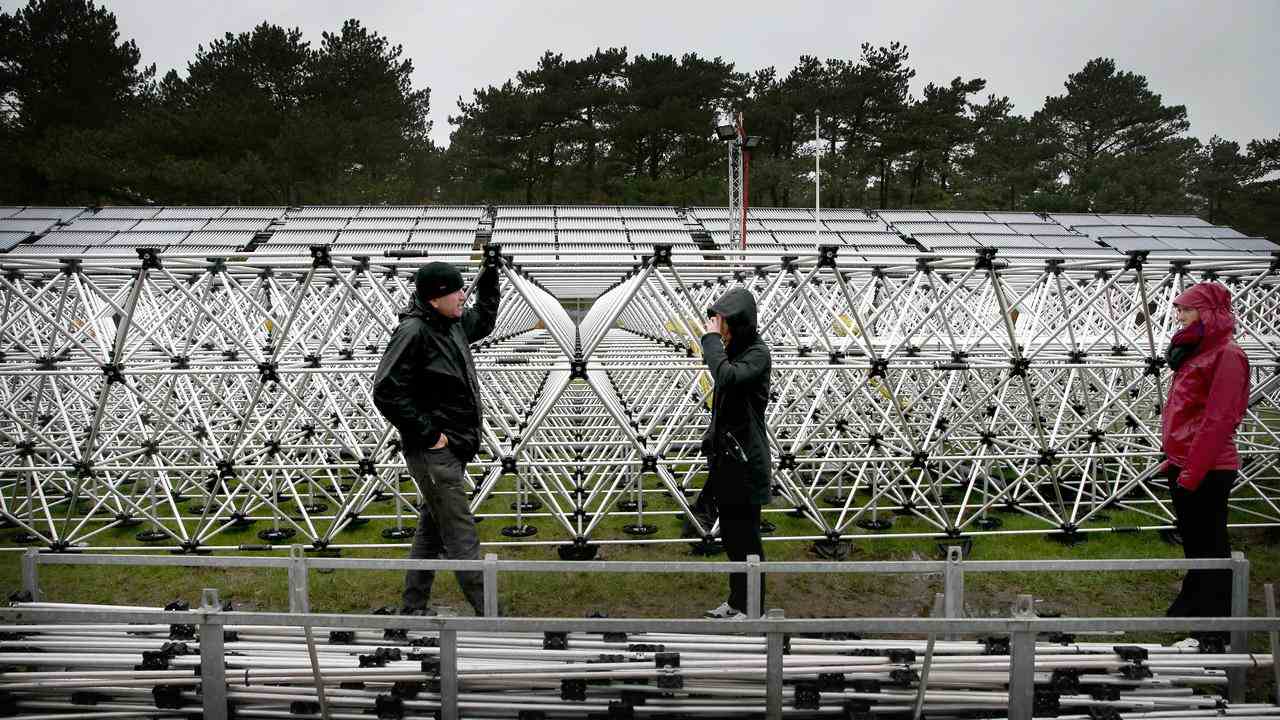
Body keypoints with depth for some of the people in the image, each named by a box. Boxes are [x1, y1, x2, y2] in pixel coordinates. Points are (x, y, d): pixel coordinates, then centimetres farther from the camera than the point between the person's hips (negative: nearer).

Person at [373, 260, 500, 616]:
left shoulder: (452, 324, 8)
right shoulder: (414, 332, -19)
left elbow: (483, 321, 31)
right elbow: (386, 392, -24)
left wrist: (489, 277, 19)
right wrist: (428, 434, -20)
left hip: (451, 450, 10)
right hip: (434, 453, -10)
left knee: (432, 532, 16)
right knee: (461, 537, -5)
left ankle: (413, 609, 27)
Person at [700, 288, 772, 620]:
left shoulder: (757, 354, -14)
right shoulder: (732, 350, 11)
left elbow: (726, 377, -33)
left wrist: (711, 339, -21)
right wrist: (711, 440, 17)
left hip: (745, 458, -9)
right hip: (726, 455, 9)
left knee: (746, 536, -2)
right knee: (730, 534, 15)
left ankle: (751, 609, 6)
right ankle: (736, 600, 26)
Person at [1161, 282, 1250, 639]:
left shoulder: (1226, 355, -15)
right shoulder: (1195, 352, 13)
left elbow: (1218, 420, -20)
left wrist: (1192, 471, -20)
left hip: (1206, 472, -9)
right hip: (1184, 466, 9)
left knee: (1209, 545, 0)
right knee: (1192, 540, 19)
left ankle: (1215, 624, 9)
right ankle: (1191, 608, 32)